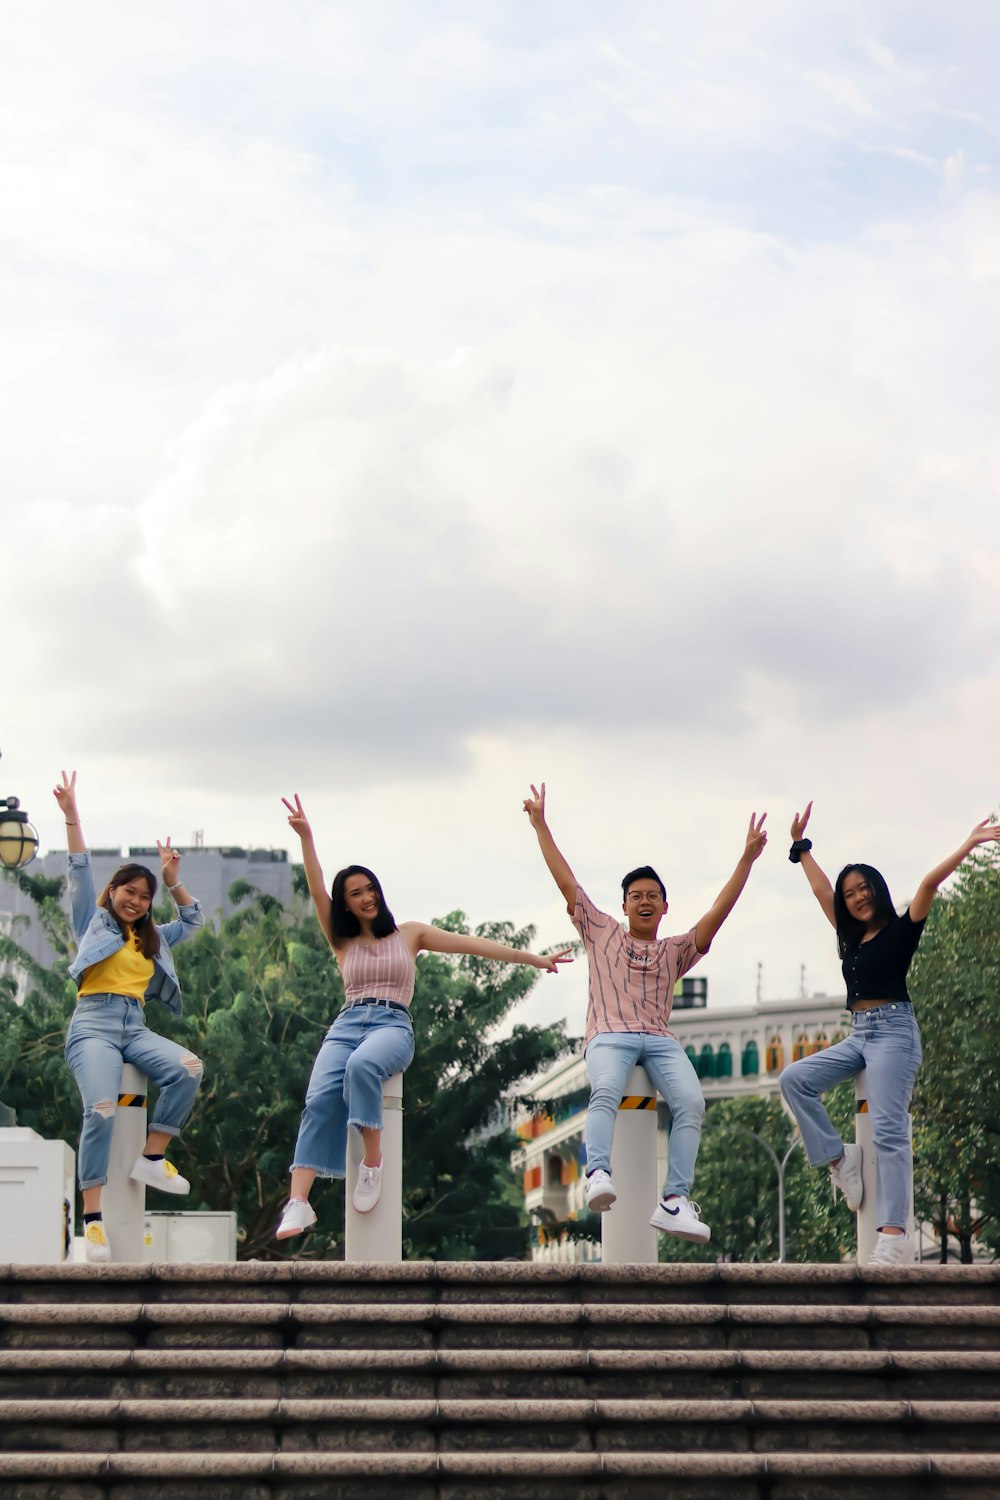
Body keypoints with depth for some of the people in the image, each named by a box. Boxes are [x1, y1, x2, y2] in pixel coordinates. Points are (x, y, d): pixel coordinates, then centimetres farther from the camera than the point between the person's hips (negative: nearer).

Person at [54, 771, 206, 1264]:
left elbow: (193, 919, 32)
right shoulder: (93, 921, 13)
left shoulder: (152, 939, 26)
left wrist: (172, 878, 22)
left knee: (189, 1068, -26)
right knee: (101, 1111, -28)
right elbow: (80, 871, 5)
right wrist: (71, 815, -2)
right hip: (94, 1024, -5)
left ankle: (151, 1158, -14)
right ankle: (92, 1219, -27)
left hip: (135, 1026, 5)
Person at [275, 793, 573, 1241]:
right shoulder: (342, 943, 20)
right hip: (347, 1023, 2)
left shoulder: (409, 934, 17)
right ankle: (298, 1203, -38)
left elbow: (472, 944, 11)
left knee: (361, 1065, -40)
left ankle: (373, 1163, -30)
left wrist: (534, 959, 6)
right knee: (320, 1098, -28)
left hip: (393, 1024, -2)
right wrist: (305, 837, -5)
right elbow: (317, 892, 7)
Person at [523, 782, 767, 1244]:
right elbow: (566, 881, 21)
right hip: (610, 1035, -2)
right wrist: (540, 825, 17)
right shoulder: (601, 931, 25)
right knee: (606, 1091, -36)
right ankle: (598, 1176, -53)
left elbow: (717, 912, 19)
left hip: (660, 1040, 2)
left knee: (691, 1102, -28)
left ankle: (675, 1200, -37)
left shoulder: (675, 951, 28)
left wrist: (748, 858, 13)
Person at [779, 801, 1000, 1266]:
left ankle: (894, 1236, -25)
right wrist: (801, 846, 30)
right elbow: (821, 890, 25)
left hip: (893, 1030, -8)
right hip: (858, 1035, 8)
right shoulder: (853, 936, 16)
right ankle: (839, 1158, -1)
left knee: (888, 1129, -17)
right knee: (794, 1080, -4)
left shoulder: (901, 929, -2)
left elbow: (930, 883, -14)